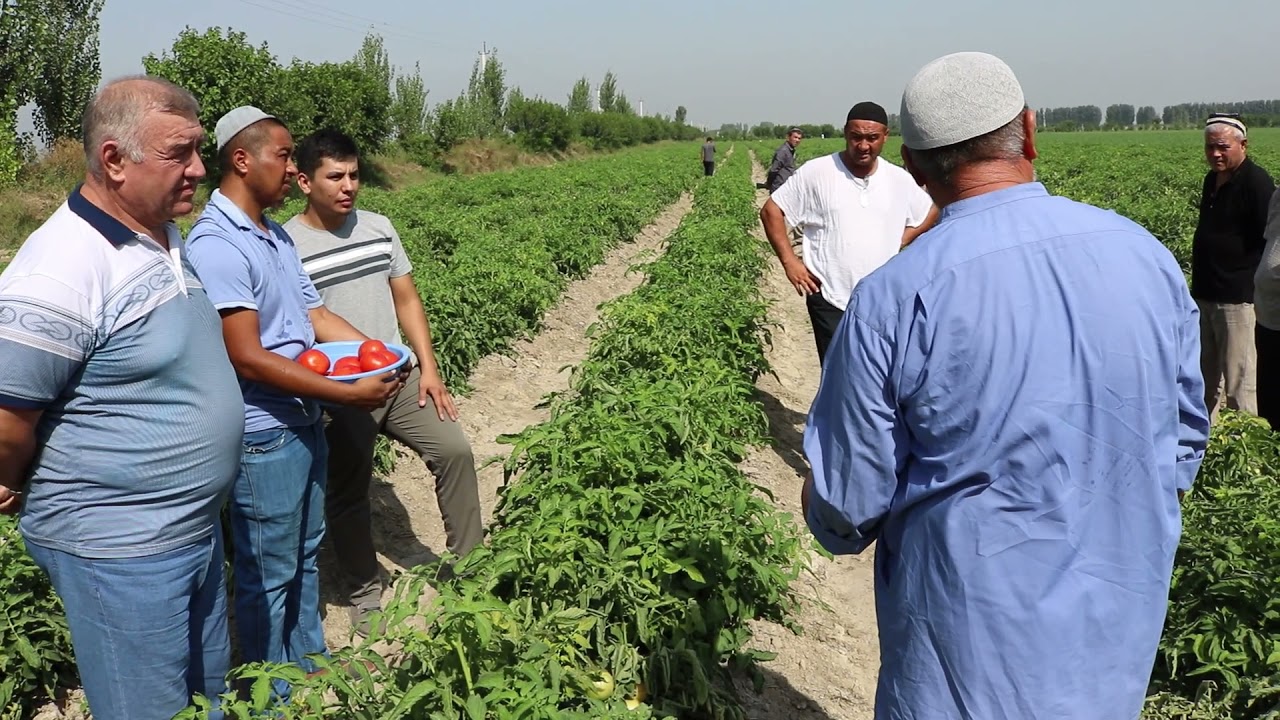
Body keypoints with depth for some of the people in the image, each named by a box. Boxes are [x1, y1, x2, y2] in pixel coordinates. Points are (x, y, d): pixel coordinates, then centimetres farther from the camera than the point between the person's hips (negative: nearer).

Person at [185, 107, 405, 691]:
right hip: (263, 436, -9)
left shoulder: (277, 235, 9)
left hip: (304, 423, 9)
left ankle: (310, 663, 42)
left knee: (304, 554, 23)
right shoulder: (216, 244, -21)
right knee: (268, 575, 8)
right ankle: (272, 697, 27)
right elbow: (248, 359, -25)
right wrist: (350, 394, -24)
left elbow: (315, 314, 12)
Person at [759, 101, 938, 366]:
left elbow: (931, 212, 20)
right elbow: (771, 211, -2)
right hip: (830, 301, -3)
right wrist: (789, 261, -9)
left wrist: (900, 243, 5)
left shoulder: (900, 180, 3)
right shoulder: (816, 172, -7)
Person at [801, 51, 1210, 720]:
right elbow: (1186, 440, 7)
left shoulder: (890, 301, -22)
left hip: (972, 645, -4)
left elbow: (847, 511, -14)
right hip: (1122, 626, 5)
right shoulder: (1148, 257, -7)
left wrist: (823, 514, 9)